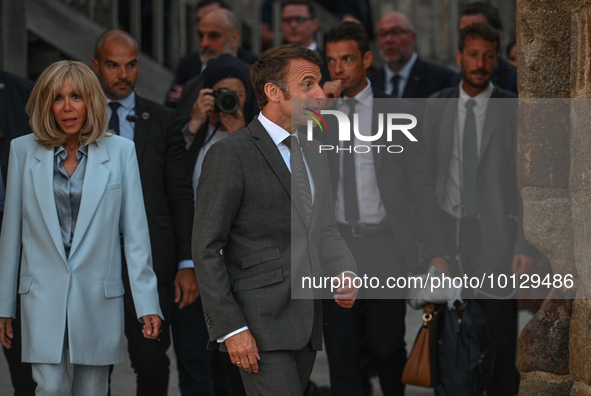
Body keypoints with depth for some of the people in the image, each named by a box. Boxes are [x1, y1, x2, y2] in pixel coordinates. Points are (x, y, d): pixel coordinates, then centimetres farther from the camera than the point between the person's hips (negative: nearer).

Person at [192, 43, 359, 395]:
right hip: (259, 325, -8)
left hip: (306, 323, 8)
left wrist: (346, 274, -4)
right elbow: (206, 249, -10)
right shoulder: (230, 154, -9)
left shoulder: (312, 154, 15)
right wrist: (231, 329, -16)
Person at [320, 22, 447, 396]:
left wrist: (437, 252, -5)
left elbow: (421, 184, 2)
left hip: (385, 248, -2)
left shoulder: (398, 112, 3)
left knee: (388, 347, 4)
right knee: (342, 351, 4)